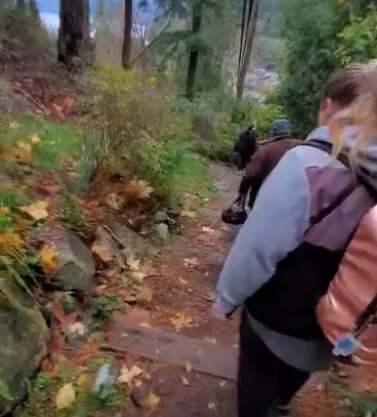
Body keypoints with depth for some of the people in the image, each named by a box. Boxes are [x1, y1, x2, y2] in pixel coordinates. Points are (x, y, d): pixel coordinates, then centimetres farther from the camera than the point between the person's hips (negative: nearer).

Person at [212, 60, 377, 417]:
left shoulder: (311, 162, -27)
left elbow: (259, 244, -27)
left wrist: (227, 295, -11)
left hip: (281, 312, -6)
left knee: (259, 376, 21)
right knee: (298, 367, 34)